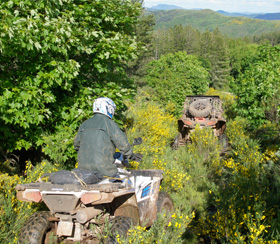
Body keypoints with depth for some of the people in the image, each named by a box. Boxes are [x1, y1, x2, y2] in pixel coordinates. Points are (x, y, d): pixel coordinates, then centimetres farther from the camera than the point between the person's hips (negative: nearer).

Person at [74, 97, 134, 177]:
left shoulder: (84, 124, 17)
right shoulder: (109, 124, -2)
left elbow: (77, 144, 29)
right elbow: (122, 142, -3)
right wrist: (130, 155, 16)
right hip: (103, 167, -5)